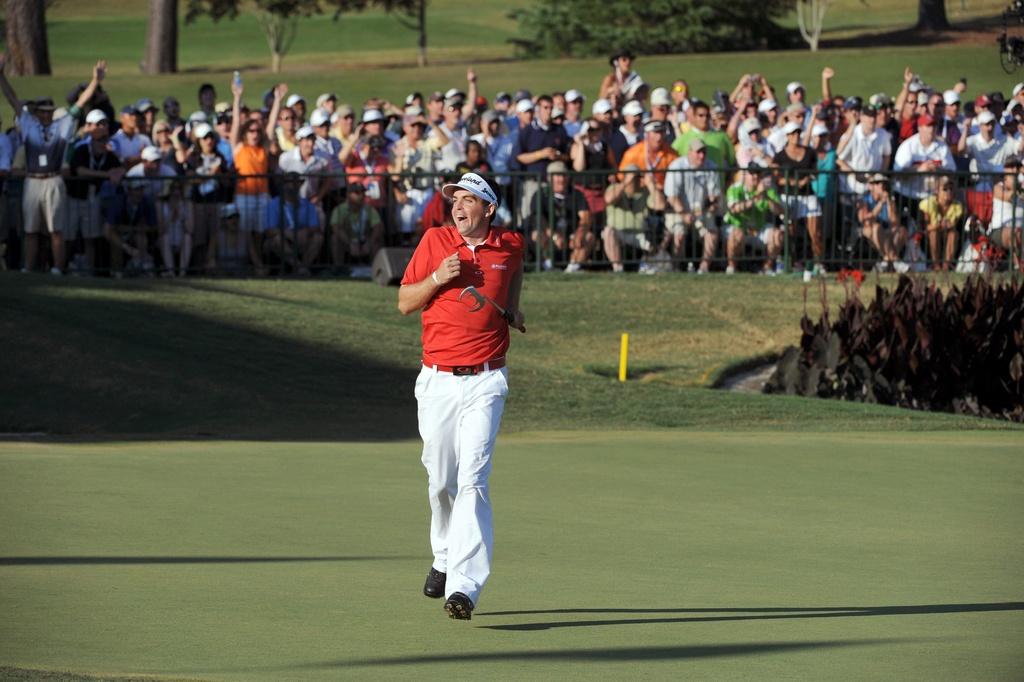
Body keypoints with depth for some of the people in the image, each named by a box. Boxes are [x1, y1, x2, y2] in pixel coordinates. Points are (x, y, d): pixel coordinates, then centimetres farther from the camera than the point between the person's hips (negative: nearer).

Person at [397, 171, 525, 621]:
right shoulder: (435, 241, 3)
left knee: (472, 480, -14)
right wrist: (437, 278, -12)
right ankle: (444, 558, 36)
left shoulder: (511, 246, 5)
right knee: (441, 481, 8)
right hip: (437, 380, 2)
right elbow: (404, 302, 5)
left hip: (485, 382, -1)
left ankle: (465, 587, -22)